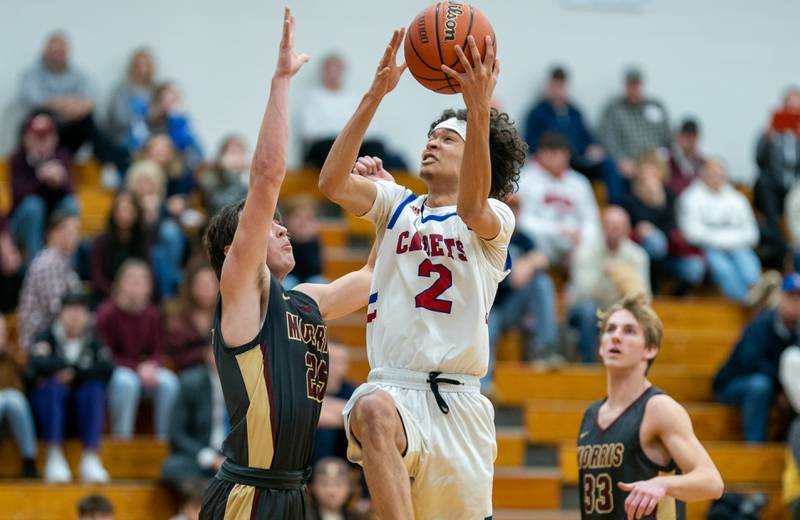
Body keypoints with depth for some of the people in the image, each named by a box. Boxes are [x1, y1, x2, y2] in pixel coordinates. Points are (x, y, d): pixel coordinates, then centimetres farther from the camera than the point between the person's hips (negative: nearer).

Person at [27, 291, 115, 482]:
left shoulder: (94, 342, 8)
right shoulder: (47, 338, 2)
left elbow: (107, 368, -11)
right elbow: (38, 364, -19)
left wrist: (73, 373, -16)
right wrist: (81, 367, -15)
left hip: (84, 407, 1)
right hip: (48, 404, -1)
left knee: (95, 388, -28)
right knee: (52, 385, -31)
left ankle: (91, 458, -33)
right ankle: (54, 457, -36)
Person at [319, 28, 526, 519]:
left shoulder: (496, 220, 6)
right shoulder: (398, 204, 15)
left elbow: (472, 207, -20)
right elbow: (332, 183, -4)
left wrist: (480, 111, -36)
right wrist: (374, 95, -14)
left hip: (458, 402, 0)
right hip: (392, 387, 0)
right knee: (373, 411, -36)